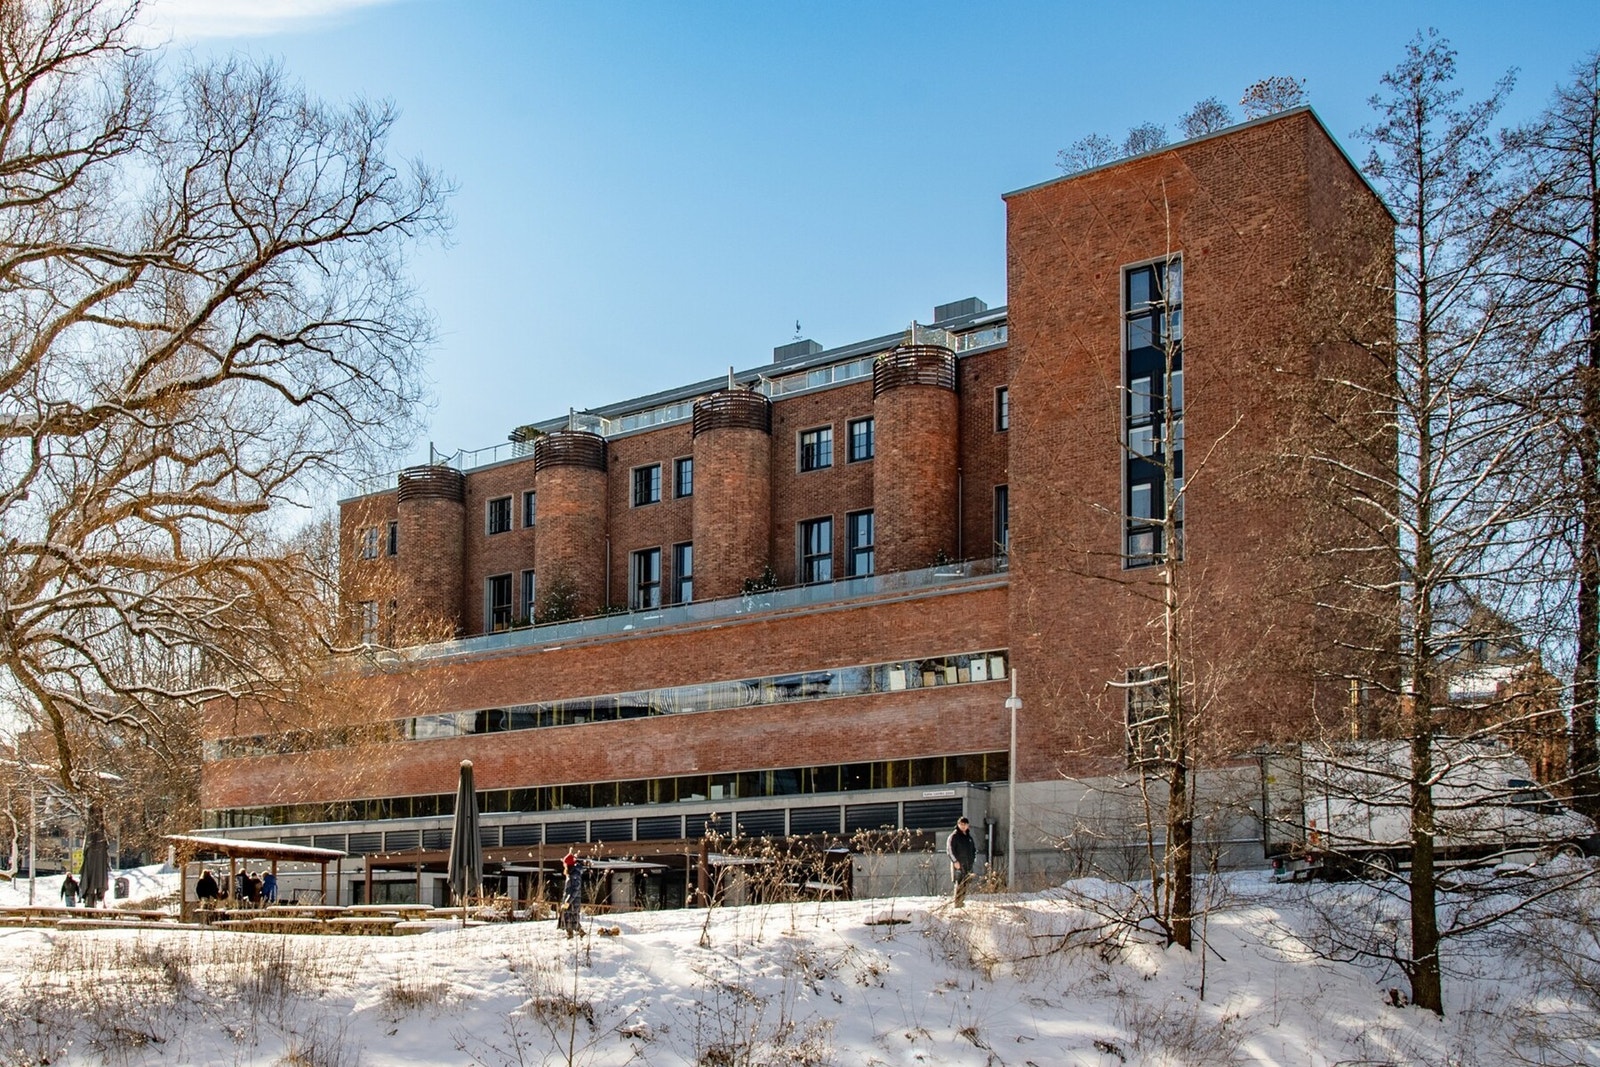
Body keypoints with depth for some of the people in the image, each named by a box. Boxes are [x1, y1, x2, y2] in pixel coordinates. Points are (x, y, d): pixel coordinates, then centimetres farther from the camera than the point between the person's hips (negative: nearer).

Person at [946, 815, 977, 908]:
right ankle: (958, 904, -11)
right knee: (959, 883, -11)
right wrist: (955, 861, -20)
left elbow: (974, 848, 26)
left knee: (965, 884, 9)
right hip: (958, 864, -7)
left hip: (968, 864, 7)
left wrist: (973, 858, 13)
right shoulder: (954, 835, -6)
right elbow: (949, 849, -13)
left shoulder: (968, 836, 16)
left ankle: (962, 902, 18)